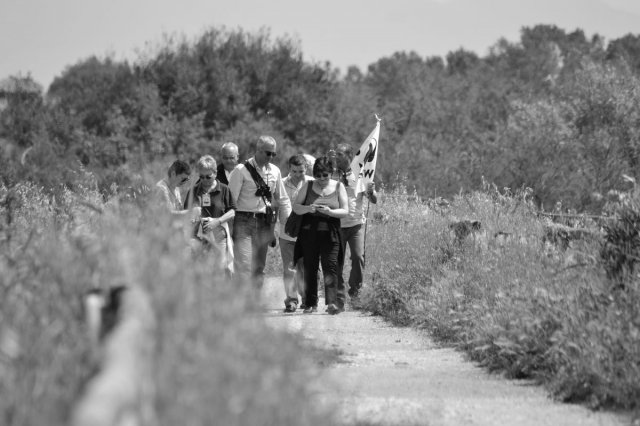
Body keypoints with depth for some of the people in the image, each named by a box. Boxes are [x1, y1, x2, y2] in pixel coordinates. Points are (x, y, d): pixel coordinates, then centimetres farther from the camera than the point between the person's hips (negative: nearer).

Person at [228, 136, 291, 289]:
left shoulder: (274, 171, 10)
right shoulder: (242, 170, -6)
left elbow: (283, 199, 19)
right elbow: (231, 199, -6)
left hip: (264, 224, 5)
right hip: (244, 223, -5)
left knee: (259, 268, 7)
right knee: (244, 267, -15)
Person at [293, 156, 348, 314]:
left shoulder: (338, 187, 6)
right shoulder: (308, 186, 7)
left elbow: (345, 211, 1)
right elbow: (296, 207, 6)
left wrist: (330, 211, -17)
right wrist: (308, 209, -15)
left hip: (330, 234, -1)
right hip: (309, 232, 1)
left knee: (330, 267, -13)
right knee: (309, 269, 2)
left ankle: (332, 302, -19)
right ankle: (311, 303, 10)